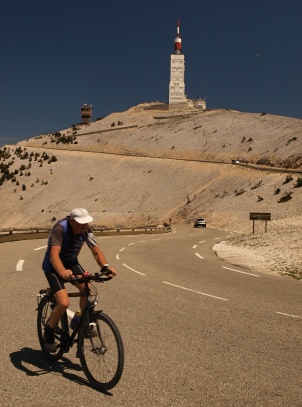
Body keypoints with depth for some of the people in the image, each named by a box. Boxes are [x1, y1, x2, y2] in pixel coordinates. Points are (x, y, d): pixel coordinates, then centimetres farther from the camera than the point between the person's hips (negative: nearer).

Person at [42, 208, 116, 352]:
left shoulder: (86, 230, -14)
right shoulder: (60, 228, -31)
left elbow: (96, 250, -17)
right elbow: (54, 255, -42)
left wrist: (106, 267, -36)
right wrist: (63, 273, -60)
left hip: (71, 263, 5)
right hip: (53, 267, -5)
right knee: (64, 303, -21)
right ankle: (49, 333, 6)